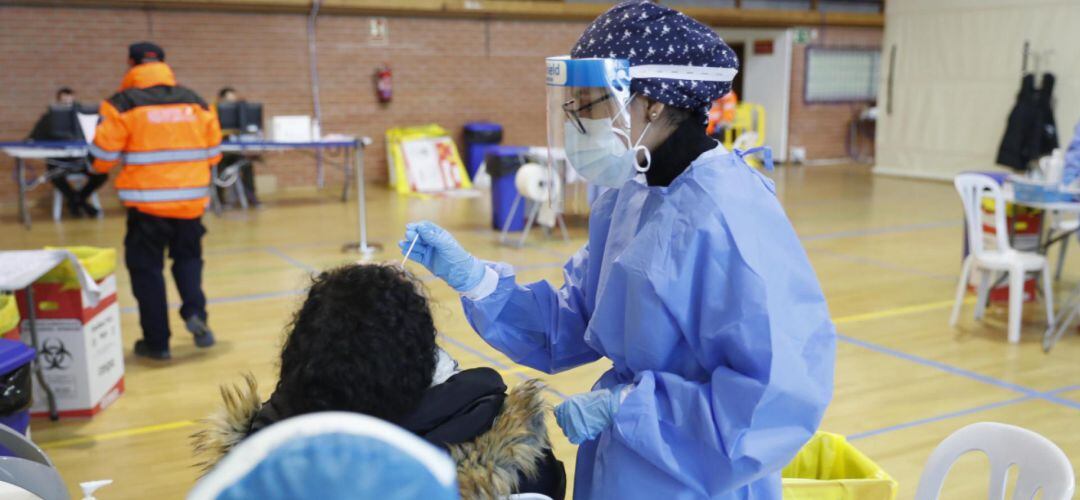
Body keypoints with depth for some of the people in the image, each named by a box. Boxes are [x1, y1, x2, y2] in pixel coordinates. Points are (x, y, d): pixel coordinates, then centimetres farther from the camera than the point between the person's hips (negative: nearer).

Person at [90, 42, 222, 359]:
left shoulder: (124, 104, -6)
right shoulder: (195, 101, 5)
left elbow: (102, 156, -3)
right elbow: (213, 153, 11)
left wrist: (100, 166, 20)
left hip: (147, 200, -3)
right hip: (190, 198, 3)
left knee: (147, 267, 8)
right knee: (188, 257, 21)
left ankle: (157, 341, 12)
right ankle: (195, 312, -1)